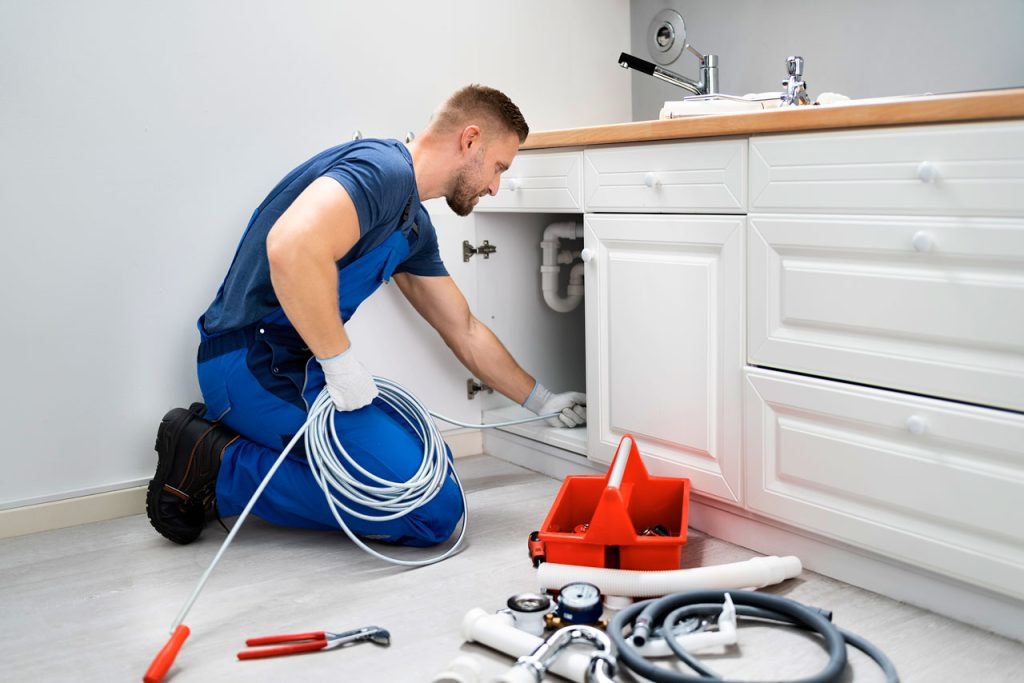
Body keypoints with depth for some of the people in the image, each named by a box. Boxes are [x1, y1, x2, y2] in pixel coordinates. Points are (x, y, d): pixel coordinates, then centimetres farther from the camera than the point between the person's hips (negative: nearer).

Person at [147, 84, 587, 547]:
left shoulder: (415, 227, 16)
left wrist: (543, 402, 29)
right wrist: (343, 365, -24)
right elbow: (292, 246, -35)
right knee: (435, 510, -12)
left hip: (295, 364, 10)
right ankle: (221, 469, -6)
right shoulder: (382, 168, -15)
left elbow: (464, 331, 25)